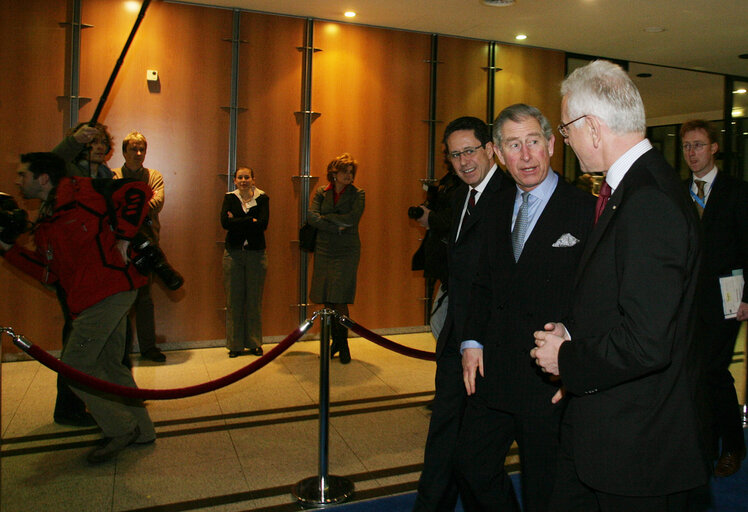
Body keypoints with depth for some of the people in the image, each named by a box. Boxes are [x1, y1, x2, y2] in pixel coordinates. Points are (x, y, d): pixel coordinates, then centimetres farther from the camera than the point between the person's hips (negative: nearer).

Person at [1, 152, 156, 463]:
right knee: (108, 364, 16)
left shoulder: (80, 192, -6)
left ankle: (121, 429, 8)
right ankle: (141, 430, 28)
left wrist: (123, 237, -15)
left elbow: (138, 192, -12)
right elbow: (48, 272, 15)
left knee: (75, 365, -5)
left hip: (109, 289, -10)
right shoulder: (44, 224, 20)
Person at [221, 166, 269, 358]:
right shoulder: (230, 198, 7)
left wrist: (237, 221, -10)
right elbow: (225, 223, -10)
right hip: (233, 253, 1)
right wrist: (251, 221, -12)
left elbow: (263, 224, -12)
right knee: (234, 299, 2)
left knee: (255, 299, 4)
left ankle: (254, 343, 15)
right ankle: (235, 344, 12)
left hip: (256, 253, 0)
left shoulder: (262, 198, 4)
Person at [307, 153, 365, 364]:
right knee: (327, 301, 6)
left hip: (347, 252, -3)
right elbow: (311, 217, -6)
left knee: (340, 301, -8)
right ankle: (336, 341, 24)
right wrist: (336, 227, -14)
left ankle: (343, 344, 10)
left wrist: (325, 217, -6)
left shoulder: (357, 194, 3)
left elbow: (351, 219, -13)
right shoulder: (321, 193, 9)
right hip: (324, 250, 3)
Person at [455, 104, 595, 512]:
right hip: (494, 370, 6)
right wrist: (473, 341, 5)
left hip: (552, 378, -5)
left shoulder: (585, 211, -11)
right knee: (472, 461, 15)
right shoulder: (499, 207, 9)